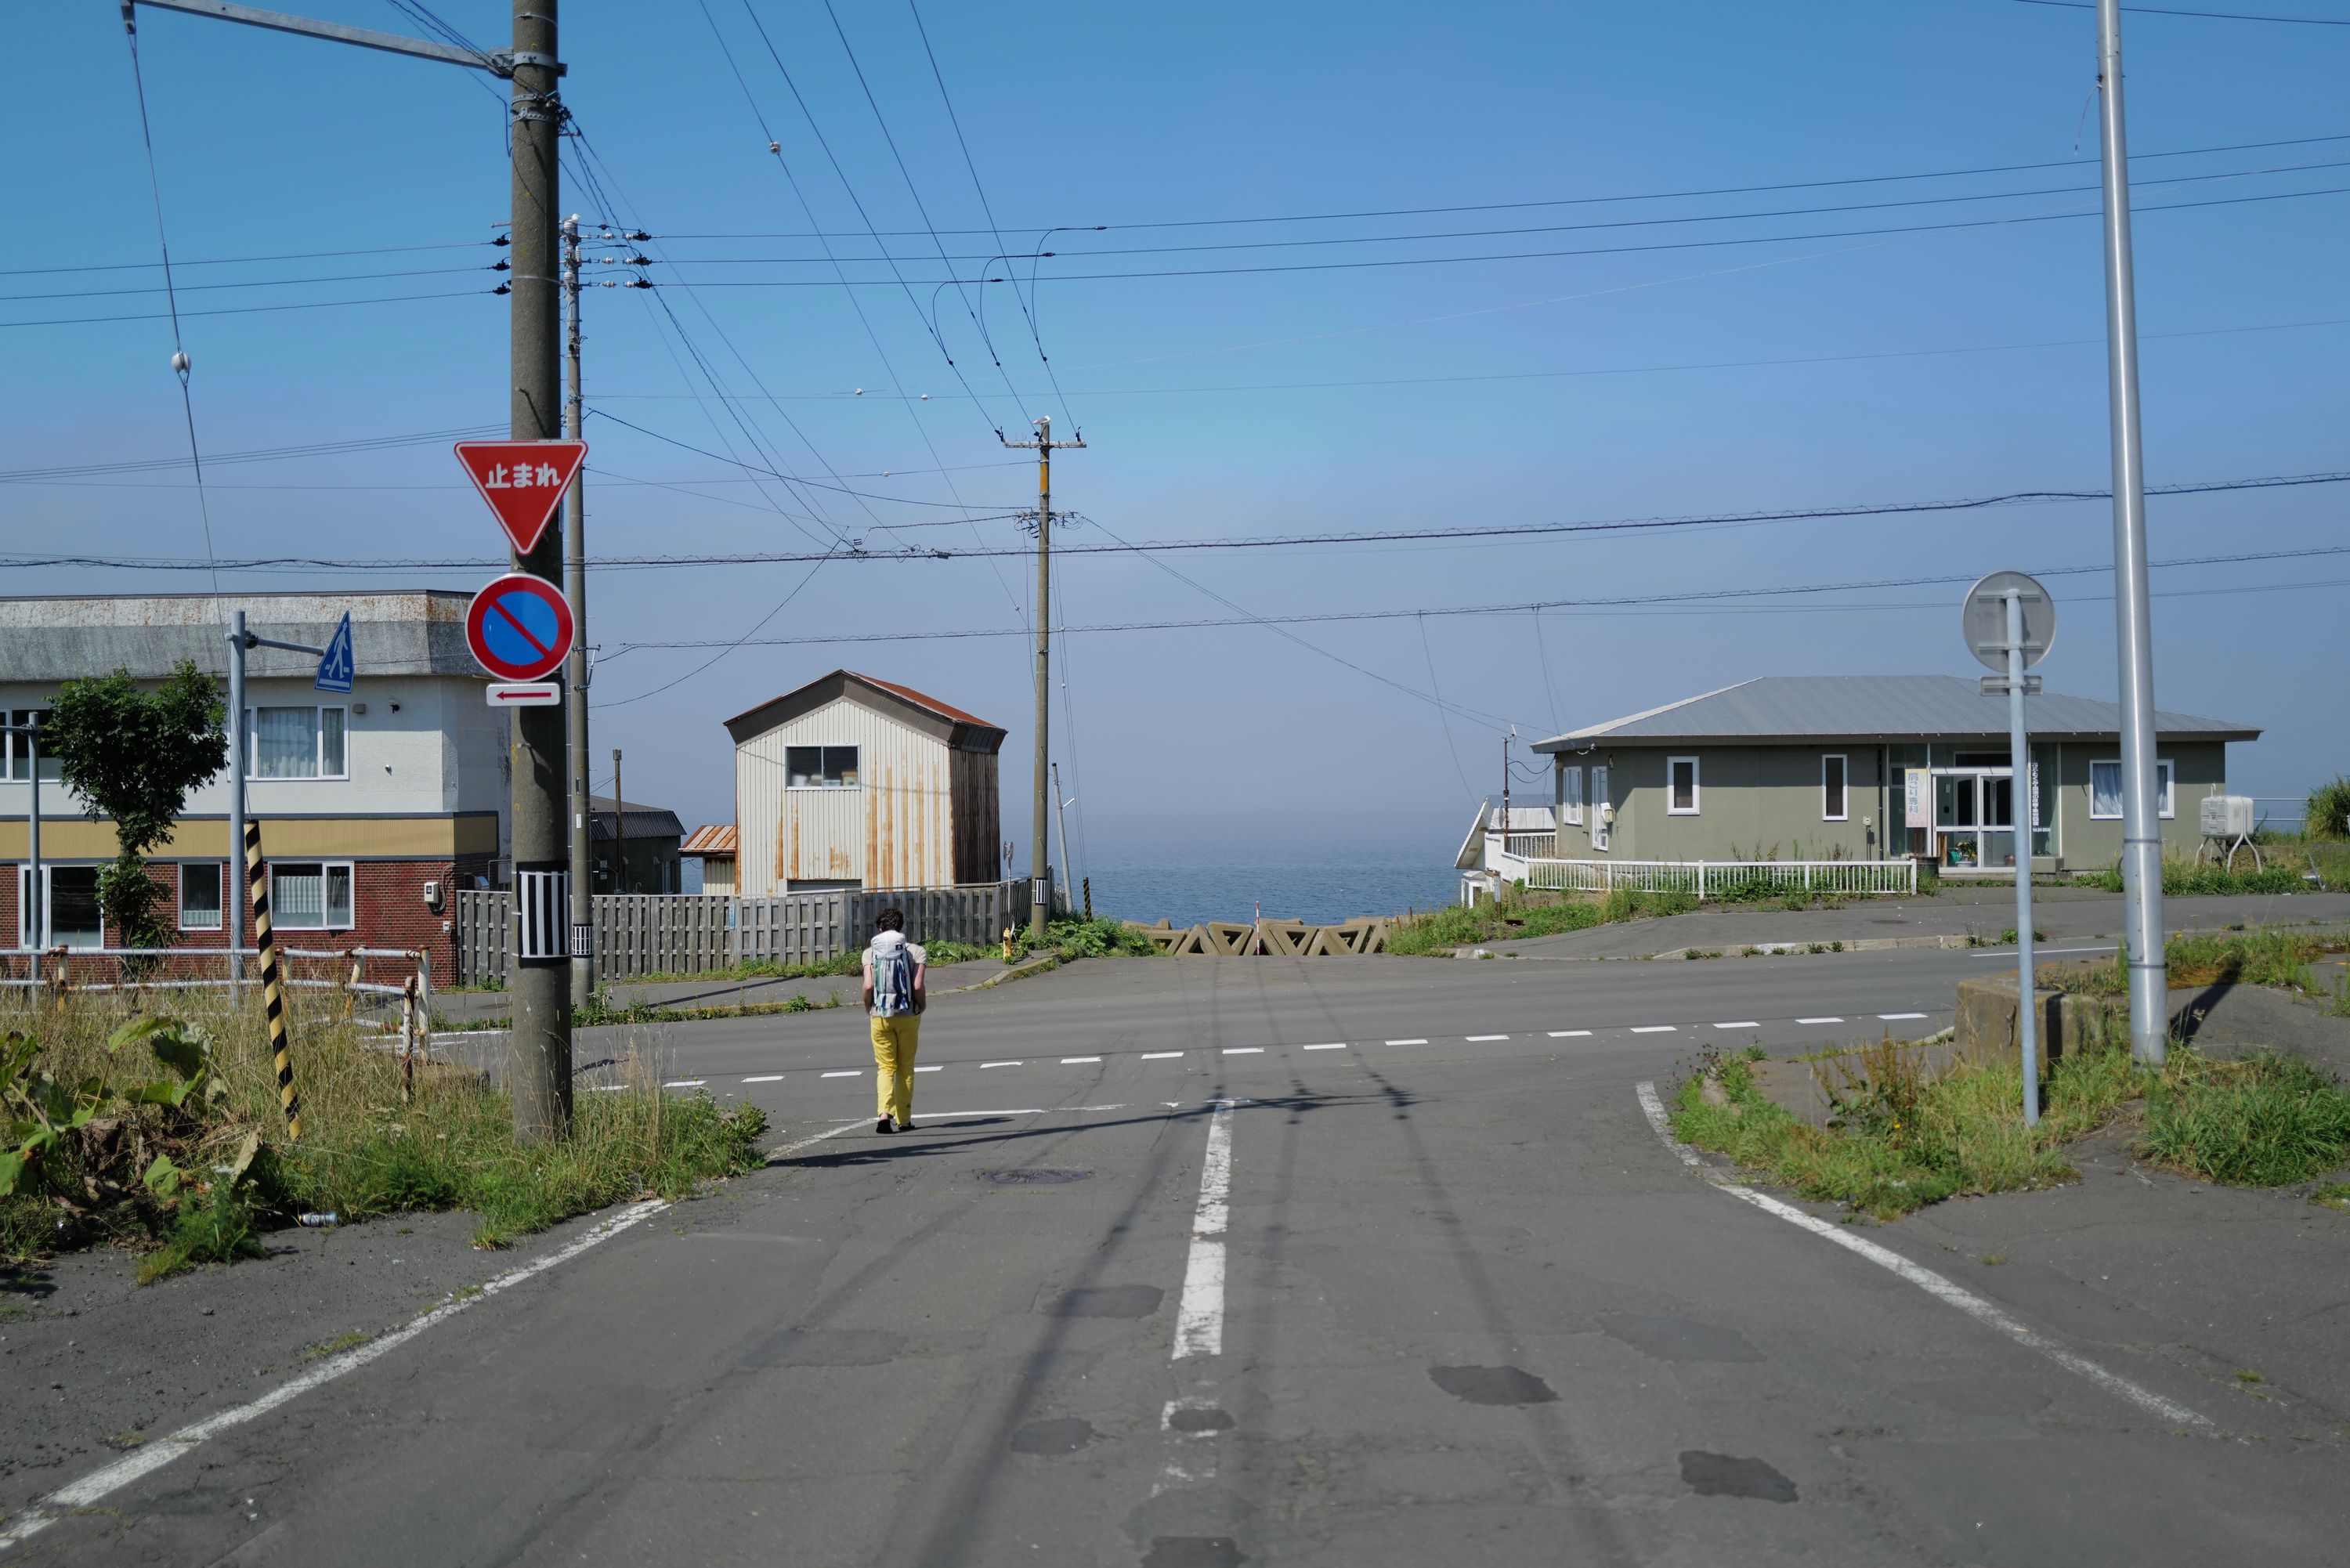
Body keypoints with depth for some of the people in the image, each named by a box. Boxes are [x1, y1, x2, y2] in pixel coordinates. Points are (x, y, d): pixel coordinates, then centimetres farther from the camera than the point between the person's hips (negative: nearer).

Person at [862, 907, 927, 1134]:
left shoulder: (870, 952, -1)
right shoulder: (916, 951, -2)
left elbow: (868, 986, -12)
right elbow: (918, 986, -12)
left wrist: (868, 1009, 5)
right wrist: (921, 1008, 5)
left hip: (880, 1017, 0)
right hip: (908, 1015, 0)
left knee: (885, 1067, 7)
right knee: (905, 1068, 12)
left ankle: (884, 1112, -15)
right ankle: (903, 1120, 15)